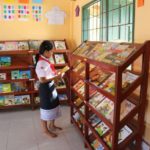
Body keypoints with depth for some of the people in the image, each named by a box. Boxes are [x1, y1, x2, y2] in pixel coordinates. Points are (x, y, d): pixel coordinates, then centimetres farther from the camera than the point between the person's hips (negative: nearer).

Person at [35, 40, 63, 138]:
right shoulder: (41, 63, -24)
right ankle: (46, 130, 24)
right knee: (46, 108, 6)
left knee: (53, 106, 20)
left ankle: (52, 125, 39)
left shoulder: (45, 61, 6)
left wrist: (56, 73, 2)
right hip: (45, 88, -10)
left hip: (51, 86, 10)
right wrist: (56, 77, -21)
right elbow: (42, 80, -26)